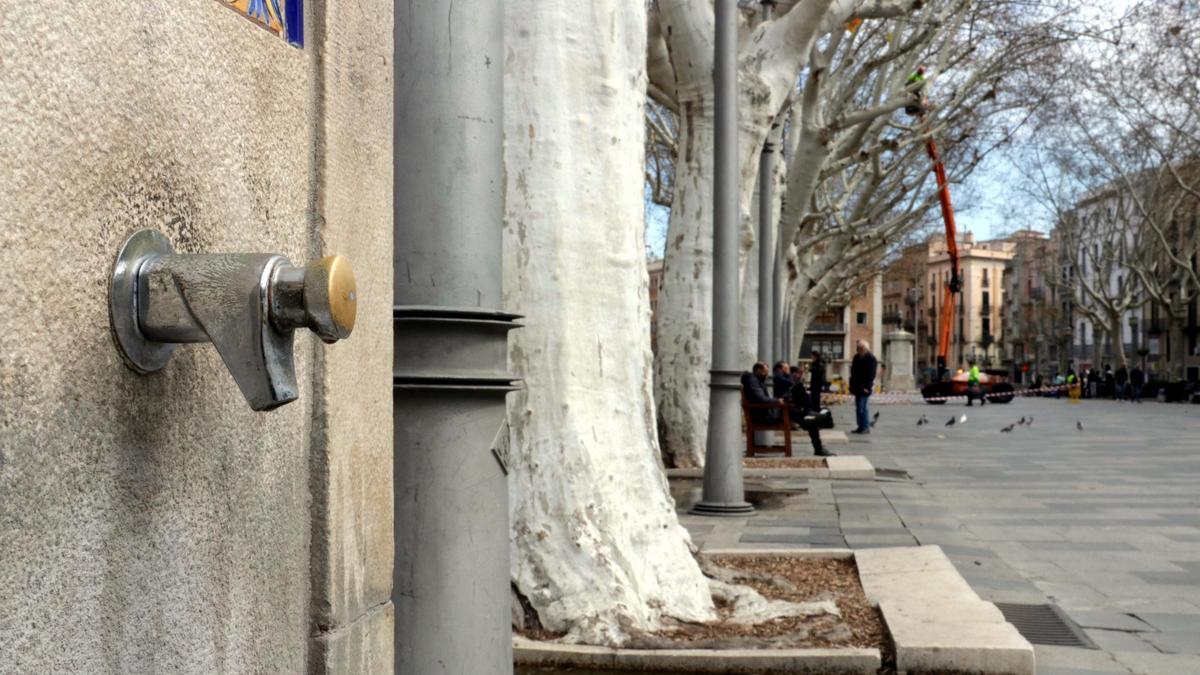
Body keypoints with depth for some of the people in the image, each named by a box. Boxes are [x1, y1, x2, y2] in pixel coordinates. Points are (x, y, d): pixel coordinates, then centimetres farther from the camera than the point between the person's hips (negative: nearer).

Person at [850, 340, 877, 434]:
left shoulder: (871, 358, -9)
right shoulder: (856, 357, 14)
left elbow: (871, 374, -14)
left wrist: (867, 387, -20)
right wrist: (852, 385, 13)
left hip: (864, 388, -8)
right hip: (857, 387, 8)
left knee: (862, 408, -9)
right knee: (858, 407, 9)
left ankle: (866, 427, -3)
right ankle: (861, 427, 15)